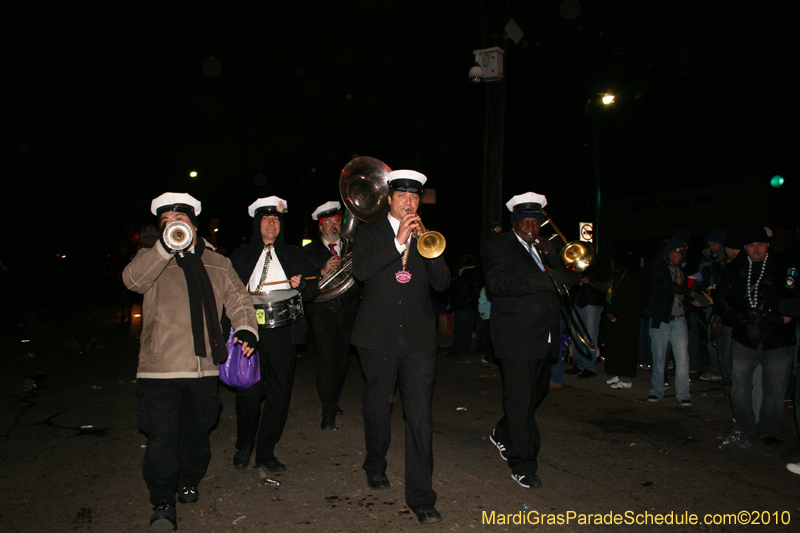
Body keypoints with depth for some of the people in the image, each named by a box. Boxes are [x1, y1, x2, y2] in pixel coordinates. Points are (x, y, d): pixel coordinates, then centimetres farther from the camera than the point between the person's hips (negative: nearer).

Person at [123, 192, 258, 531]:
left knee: (197, 432, 14)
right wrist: (165, 246, -25)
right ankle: (163, 504, 15)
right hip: (160, 366, -2)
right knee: (162, 437, -2)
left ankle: (189, 483, 38)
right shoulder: (152, 259, 6)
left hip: (204, 367, 3)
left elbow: (238, 299, 7)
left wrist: (246, 328, -12)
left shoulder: (218, 264, 13)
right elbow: (132, 280, -15)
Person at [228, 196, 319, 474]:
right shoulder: (241, 256, 15)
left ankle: (266, 453, 17)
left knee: (279, 394, 2)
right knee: (249, 393, -4)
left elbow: (314, 289, 14)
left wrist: (301, 285, -7)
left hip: (283, 334, 1)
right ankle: (244, 448, 20)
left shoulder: (295, 255, 16)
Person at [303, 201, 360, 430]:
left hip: (347, 310, 3)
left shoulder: (352, 248, 13)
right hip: (323, 310, -3)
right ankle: (328, 414, -5)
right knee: (327, 358, -11)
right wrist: (323, 272, -19)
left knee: (343, 358, 8)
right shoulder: (309, 251, 6)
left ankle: (333, 402, 28)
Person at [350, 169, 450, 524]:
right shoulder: (369, 232, 7)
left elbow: (442, 283, 2)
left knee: (420, 416, -4)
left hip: (418, 336, 1)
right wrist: (399, 242, -17)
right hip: (379, 335, 0)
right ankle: (375, 466, 40)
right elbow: (361, 270, -12)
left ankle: (421, 497, 4)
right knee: (378, 406, 14)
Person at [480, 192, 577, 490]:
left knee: (536, 394, 18)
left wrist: (554, 259, -6)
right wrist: (541, 281, -27)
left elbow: (572, 279, 12)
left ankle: (502, 435, 40)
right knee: (520, 401, -3)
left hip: (546, 340, 8)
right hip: (517, 339, -7)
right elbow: (496, 282, -20)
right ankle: (522, 465, 10)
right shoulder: (498, 247, -3)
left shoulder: (545, 248, 18)